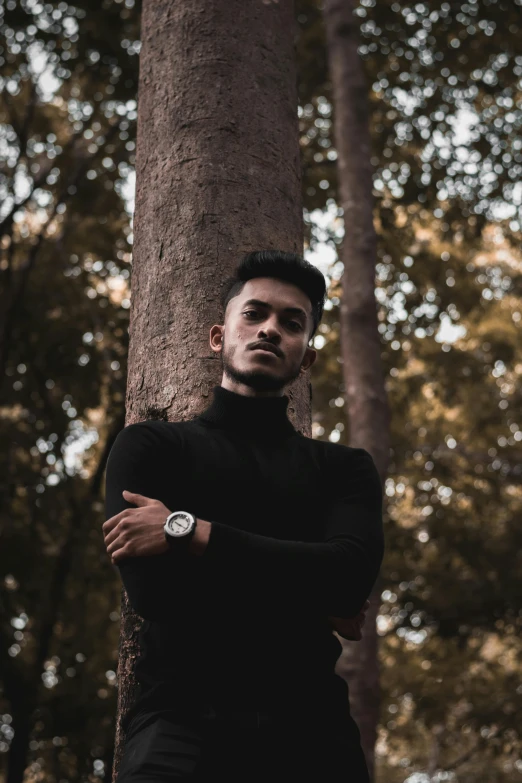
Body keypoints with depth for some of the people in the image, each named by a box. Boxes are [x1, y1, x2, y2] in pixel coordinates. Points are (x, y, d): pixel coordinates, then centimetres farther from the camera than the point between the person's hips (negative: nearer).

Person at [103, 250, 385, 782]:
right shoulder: (150, 448, 10)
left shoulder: (343, 468, 16)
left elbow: (351, 575, -4)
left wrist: (188, 531, -8)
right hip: (185, 718, -2)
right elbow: (151, 587, -6)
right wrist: (311, 604, 0)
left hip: (309, 726, 2)